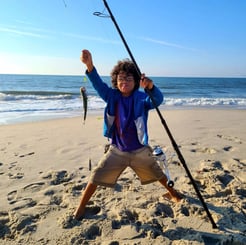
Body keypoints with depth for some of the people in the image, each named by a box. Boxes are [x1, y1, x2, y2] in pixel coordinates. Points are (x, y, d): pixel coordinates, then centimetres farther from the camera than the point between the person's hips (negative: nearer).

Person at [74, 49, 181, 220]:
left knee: (157, 174, 18)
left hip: (140, 150, -1)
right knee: (97, 177, -1)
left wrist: (150, 86, -56)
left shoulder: (141, 98, -15)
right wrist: (89, 65, -42)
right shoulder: (112, 96, -7)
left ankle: (173, 193, 48)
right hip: (116, 150, 1)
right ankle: (80, 209, 16)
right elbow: (98, 84, -23)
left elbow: (158, 100, -33)